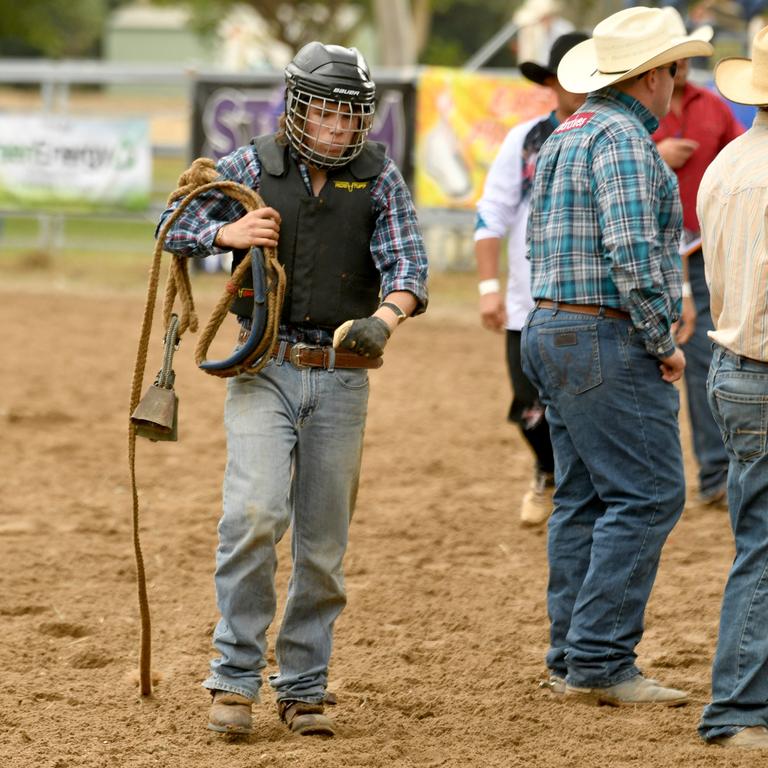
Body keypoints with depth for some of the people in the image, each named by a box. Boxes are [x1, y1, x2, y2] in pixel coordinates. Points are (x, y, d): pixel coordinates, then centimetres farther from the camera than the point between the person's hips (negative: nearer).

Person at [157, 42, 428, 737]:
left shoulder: (379, 178, 3)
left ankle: (303, 690, 17)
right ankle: (235, 679, -11)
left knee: (324, 544, 6)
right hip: (264, 369, -1)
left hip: (342, 376, 1)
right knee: (255, 514, -19)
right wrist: (226, 232, -11)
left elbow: (407, 263, -9)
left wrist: (383, 319, -30)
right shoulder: (252, 167, 2)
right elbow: (175, 229, 10)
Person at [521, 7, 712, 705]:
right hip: (610, 341, -10)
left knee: (585, 498, 11)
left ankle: (572, 660, 12)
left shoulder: (566, 137, 18)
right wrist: (664, 343, -15)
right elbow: (632, 253, -23)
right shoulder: (622, 140, -14)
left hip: (552, 331, 10)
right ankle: (600, 661, -12)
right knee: (646, 495, -9)